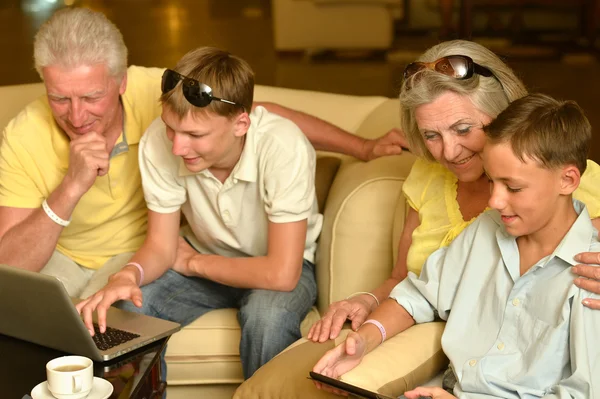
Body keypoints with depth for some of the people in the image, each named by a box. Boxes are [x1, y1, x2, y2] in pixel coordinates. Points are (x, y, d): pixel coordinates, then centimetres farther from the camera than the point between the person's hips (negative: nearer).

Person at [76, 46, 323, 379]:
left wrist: (192, 262, -18)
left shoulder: (283, 148, -32)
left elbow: (281, 273, -31)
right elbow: (161, 246, -10)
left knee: (268, 314, -35)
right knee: (121, 308, -22)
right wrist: (128, 275, -33)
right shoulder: (158, 142, -21)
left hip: (282, 269, -3)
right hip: (206, 259, 3)